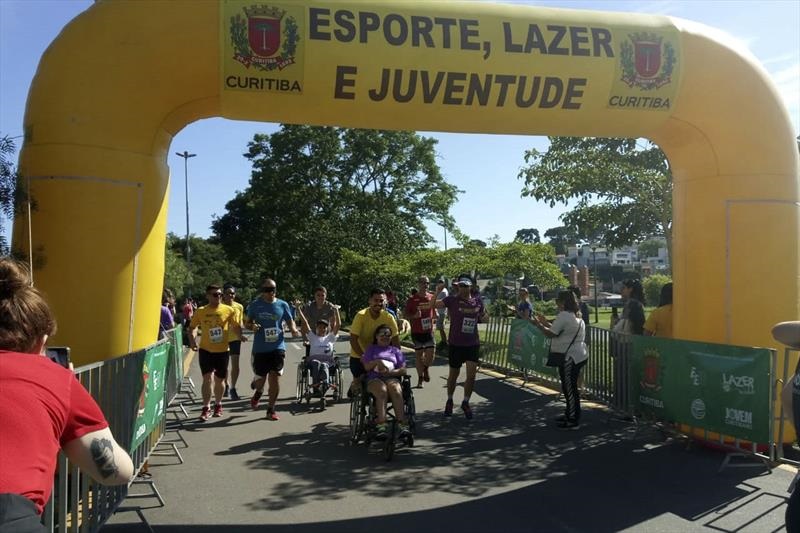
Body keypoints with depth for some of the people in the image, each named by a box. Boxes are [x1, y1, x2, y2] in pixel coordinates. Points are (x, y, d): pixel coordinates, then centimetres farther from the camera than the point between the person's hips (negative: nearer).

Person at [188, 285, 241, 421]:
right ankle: (206, 408, 2)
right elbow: (192, 327, 10)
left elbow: (235, 327, 2)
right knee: (207, 378, -8)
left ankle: (218, 405, 32)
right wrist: (192, 341, -5)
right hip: (205, 350, -1)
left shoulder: (228, 310, -3)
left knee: (219, 380, 12)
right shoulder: (200, 311, -1)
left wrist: (241, 336, -17)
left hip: (222, 350, 1)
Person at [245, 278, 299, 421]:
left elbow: (290, 321, 11)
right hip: (260, 348, 0)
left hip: (278, 347, 0)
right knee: (260, 379, 6)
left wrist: (293, 330, -10)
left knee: (275, 378, -4)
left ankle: (271, 409, 11)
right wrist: (252, 326, -13)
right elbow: (248, 322, 10)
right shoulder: (255, 305, 2)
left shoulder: (282, 305, 3)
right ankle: (258, 392, 44)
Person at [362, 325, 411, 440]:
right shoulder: (371, 349, 27)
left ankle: (402, 424, -47)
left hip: (392, 378, 1)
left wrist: (391, 372, -6)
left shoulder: (396, 350, 27)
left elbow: (403, 370, 14)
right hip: (374, 378, -1)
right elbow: (366, 367, 12)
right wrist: (377, 362, -8)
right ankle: (381, 425, -49)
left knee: (396, 391, -35)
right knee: (382, 391, -37)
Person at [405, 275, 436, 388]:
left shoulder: (432, 297, 3)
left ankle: (425, 368, 29)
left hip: (429, 331, 2)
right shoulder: (412, 299, -7)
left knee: (430, 355, -4)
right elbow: (405, 313, -2)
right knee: (419, 354, 7)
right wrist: (414, 316, -20)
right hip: (417, 331, -2)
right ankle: (420, 378, 20)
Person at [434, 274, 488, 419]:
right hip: (455, 344, -2)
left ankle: (465, 402, 17)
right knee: (454, 374, 12)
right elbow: (434, 305, -18)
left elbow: (482, 318, 17)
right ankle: (449, 401, 35)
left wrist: (484, 317, -6)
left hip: (473, 344, 2)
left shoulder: (478, 302, 2)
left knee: (471, 374, -5)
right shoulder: (452, 300, -8)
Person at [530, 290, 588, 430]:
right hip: (578, 356, 10)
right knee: (570, 387, 18)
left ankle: (573, 421, 3)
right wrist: (546, 323, 21)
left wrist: (538, 324, -2)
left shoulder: (564, 316, -15)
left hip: (570, 358, -10)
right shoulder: (576, 316, 16)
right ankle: (569, 414, 28)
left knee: (569, 388, -3)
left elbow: (551, 334, -14)